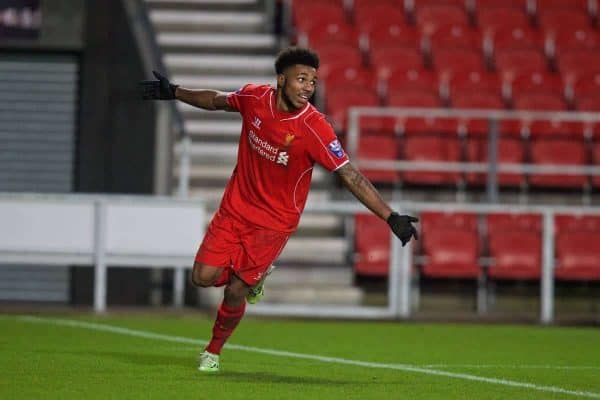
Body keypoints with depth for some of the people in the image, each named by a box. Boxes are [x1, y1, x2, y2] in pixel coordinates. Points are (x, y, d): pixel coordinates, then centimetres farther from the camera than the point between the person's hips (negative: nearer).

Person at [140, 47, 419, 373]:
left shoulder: (314, 128, -23)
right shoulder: (254, 98, -10)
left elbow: (351, 177, -23)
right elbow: (217, 101, 14)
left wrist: (391, 217, -28)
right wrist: (173, 92, 20)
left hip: (275, 221, -4)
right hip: (235, 208, 4)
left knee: (235, 292, -5)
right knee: (203, 277, -5)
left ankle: (213, 351, 24)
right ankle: (256, 274, 27)